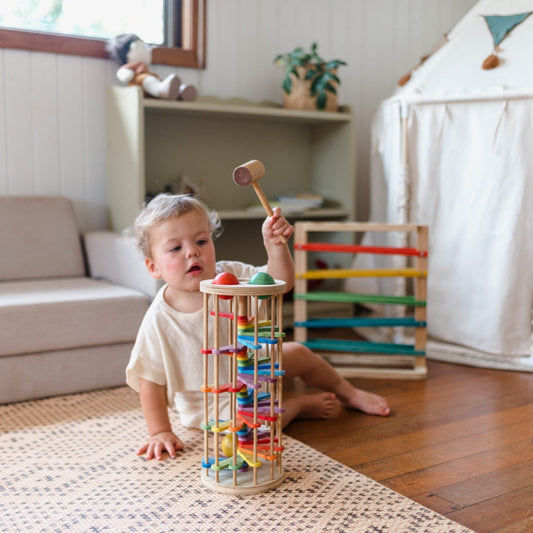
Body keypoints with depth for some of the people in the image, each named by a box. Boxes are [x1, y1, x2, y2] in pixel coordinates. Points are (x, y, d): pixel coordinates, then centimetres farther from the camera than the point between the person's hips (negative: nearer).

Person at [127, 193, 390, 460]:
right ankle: (298, 405, 4)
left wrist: (275, 244, -38)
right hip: (215, 404, -5)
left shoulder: (230, 276, -17)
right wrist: (160, 432, -20)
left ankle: (347, 393, 44)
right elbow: (151, 381, -19)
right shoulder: (159, 321, -27)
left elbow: (279, 282, -21)